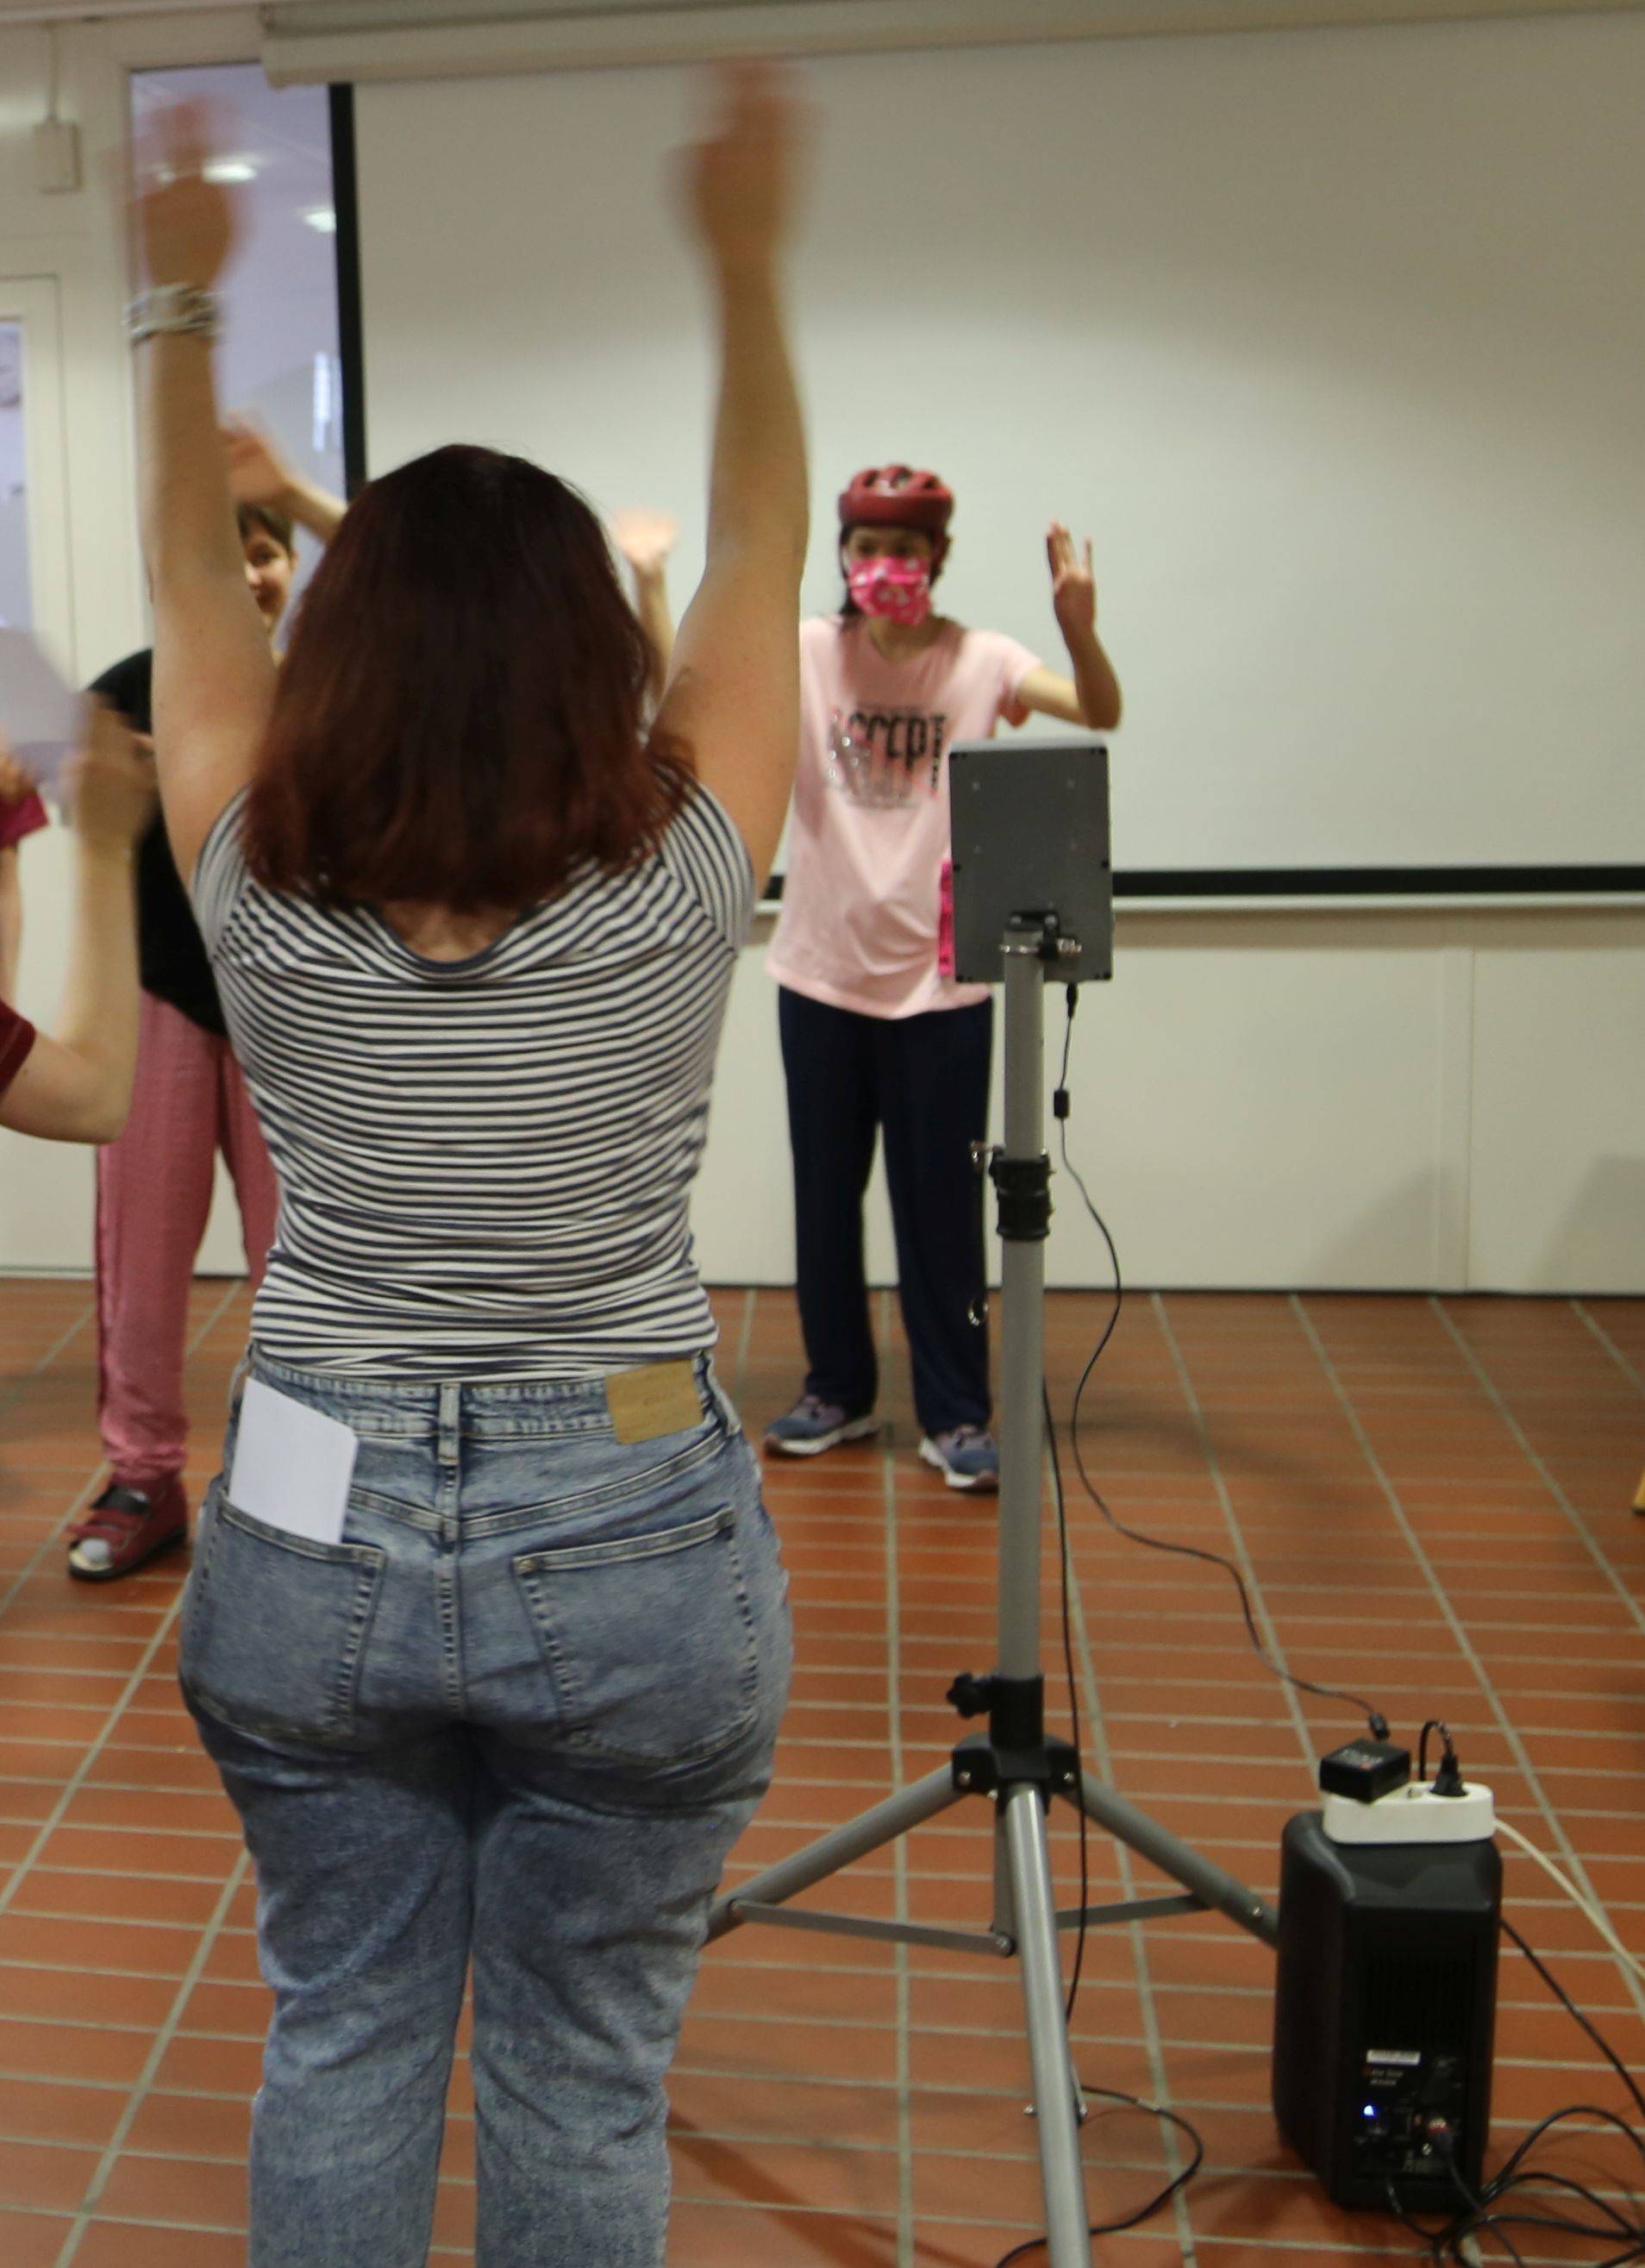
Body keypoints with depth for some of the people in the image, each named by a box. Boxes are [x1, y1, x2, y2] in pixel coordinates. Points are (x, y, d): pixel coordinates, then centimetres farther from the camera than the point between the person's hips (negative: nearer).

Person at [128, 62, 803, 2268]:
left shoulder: (259, 904, -11)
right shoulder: (674, 898, -14)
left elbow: (192, 578, 6)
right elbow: (760, 554, 0)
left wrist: (179, 300, 18)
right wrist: (749, 265, 10)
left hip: (313, 1535, 2)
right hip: (629, 1542, -1)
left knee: (341, 2040, 20)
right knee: (582, 2080, 14)